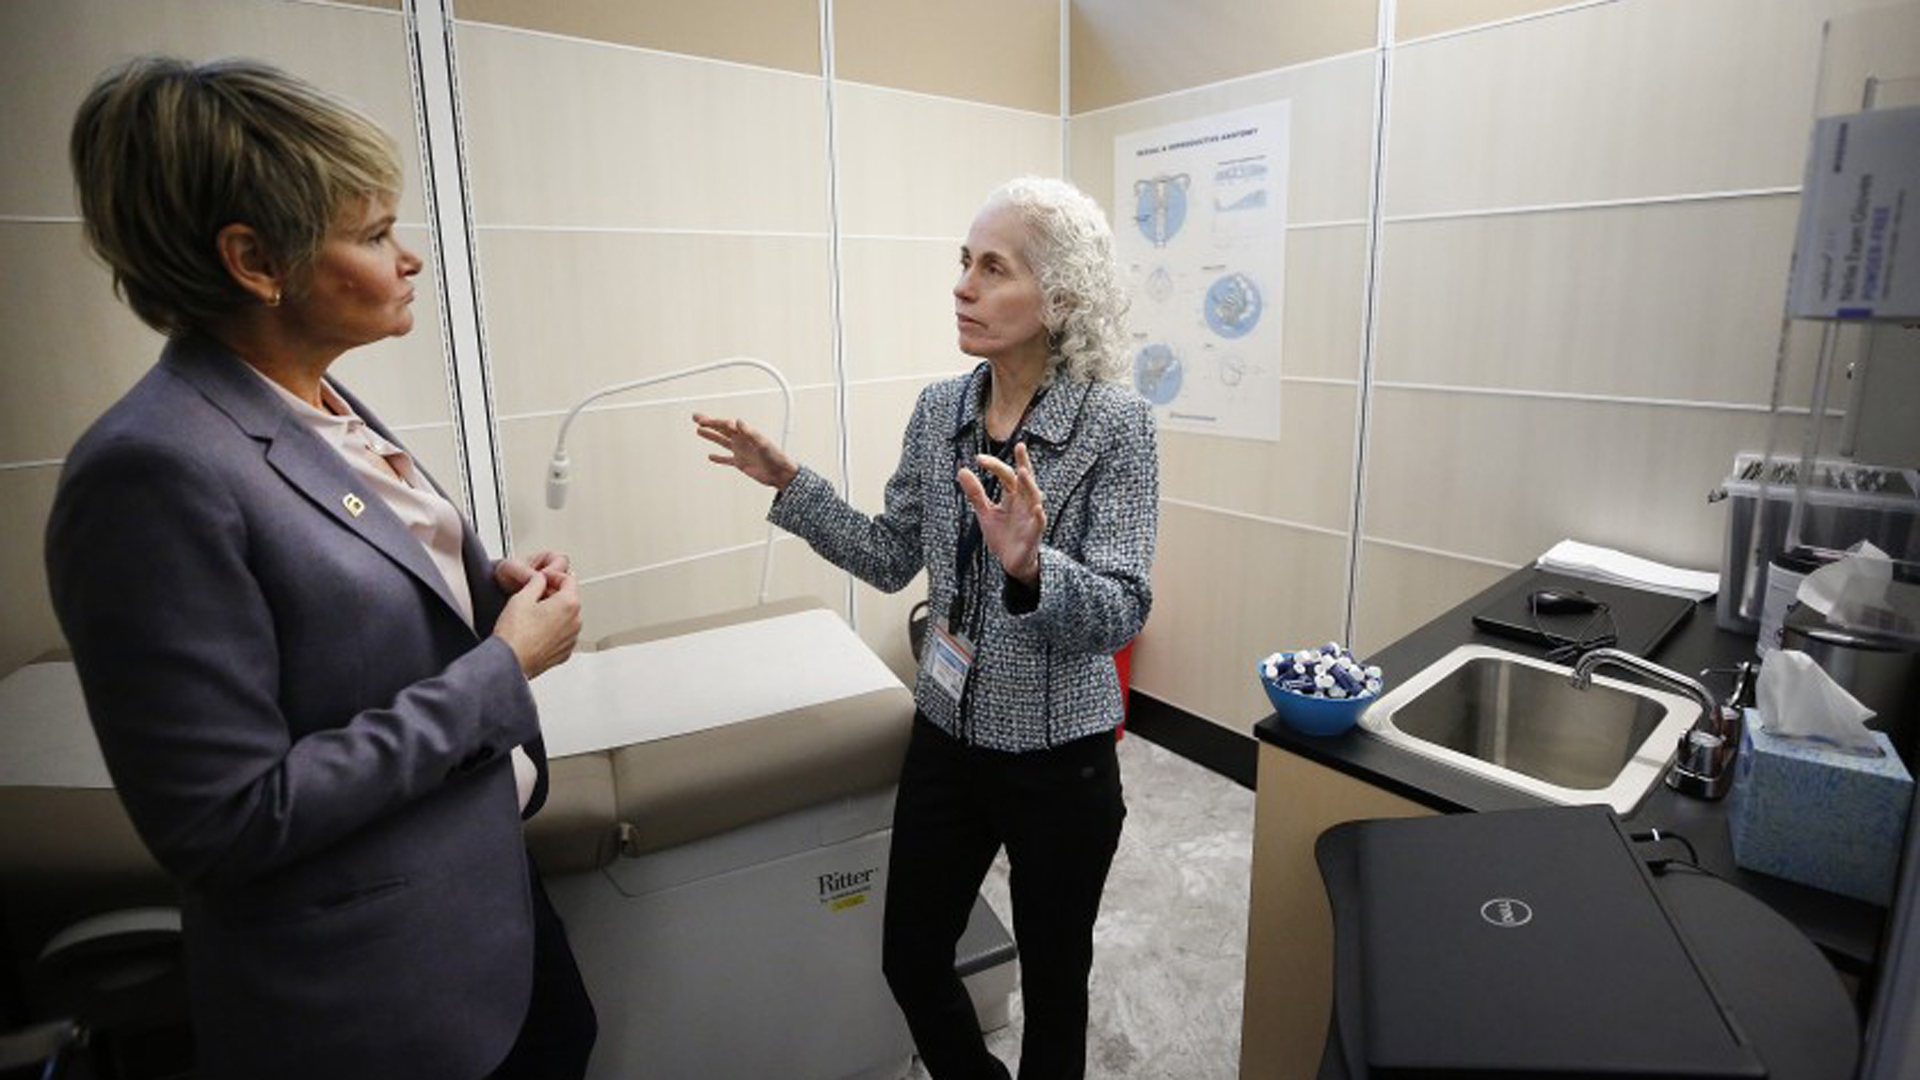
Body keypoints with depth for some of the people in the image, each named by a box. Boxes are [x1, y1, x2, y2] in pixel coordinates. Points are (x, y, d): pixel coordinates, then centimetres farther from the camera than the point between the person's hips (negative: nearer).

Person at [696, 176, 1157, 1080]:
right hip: (945, 739, 5)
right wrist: (790, 485, -1)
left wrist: (1029, 566, -39)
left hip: (1060, 759, -4)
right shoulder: (939, 409, -2)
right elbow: (891, 560, 6)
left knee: (1052, 980, 18)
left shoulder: (1116, 423, -16)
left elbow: (1121, 611, -20)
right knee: (910, 960, 20)